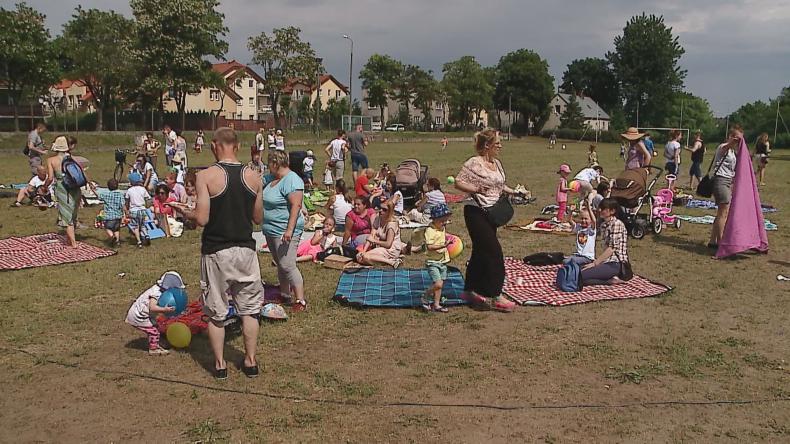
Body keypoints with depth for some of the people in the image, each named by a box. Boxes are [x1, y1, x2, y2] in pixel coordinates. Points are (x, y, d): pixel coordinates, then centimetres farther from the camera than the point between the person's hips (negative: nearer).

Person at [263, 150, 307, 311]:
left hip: (284, 231, -10)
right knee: (280, 264, 18)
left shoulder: (291, 180, -19)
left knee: (287, 265, -13)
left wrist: (289, 230, -29)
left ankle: (300, 300, -8)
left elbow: (296, 205, -25)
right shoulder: (271, 178, 11)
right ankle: (285, 294, 30)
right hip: (271, 230, 10)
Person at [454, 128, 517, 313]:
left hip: (491, 213, 9)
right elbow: (458, 182, -15)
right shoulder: (474, 163, -14)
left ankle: (470, 291, 25)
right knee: (494, 252, -10)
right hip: (477, 213, -9)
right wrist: (477, 189, -24)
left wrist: (514, 192, 8)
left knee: (481, 252, 14)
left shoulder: (497, 163, 11)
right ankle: (496, 297, -4)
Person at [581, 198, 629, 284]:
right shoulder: (603, 225, 16)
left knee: (580, 276, -22)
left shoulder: (617, 224, -10)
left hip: (616, 264, -9)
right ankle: (611, 279, -3)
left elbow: (612, 248, -16)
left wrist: (594, 263, -16)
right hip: (608, 261, 9)